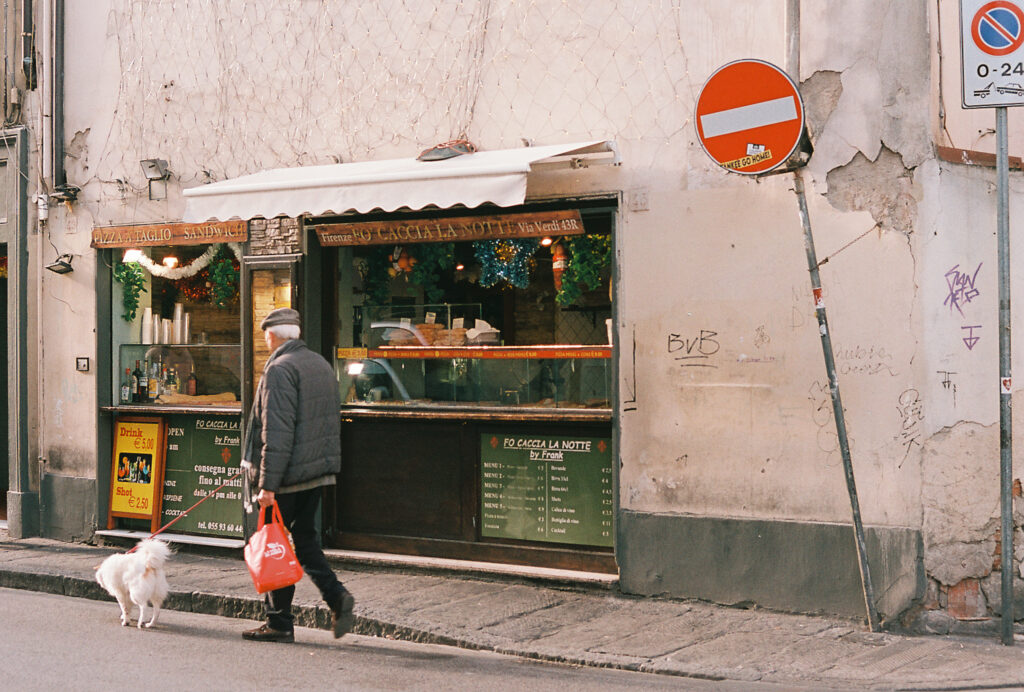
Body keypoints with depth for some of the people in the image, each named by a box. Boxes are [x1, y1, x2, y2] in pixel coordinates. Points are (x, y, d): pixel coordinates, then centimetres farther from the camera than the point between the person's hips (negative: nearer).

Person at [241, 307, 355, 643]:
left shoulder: (279, 370, -14)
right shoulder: (321, 364, 13)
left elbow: (277, 433, -20)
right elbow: (332, 421, 19)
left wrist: (268, 483, -19)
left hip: (288, 475, -8)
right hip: (319, 469, 8)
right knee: (305, 539, 17)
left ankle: (280, 622, 8)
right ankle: (336, 596, 1)